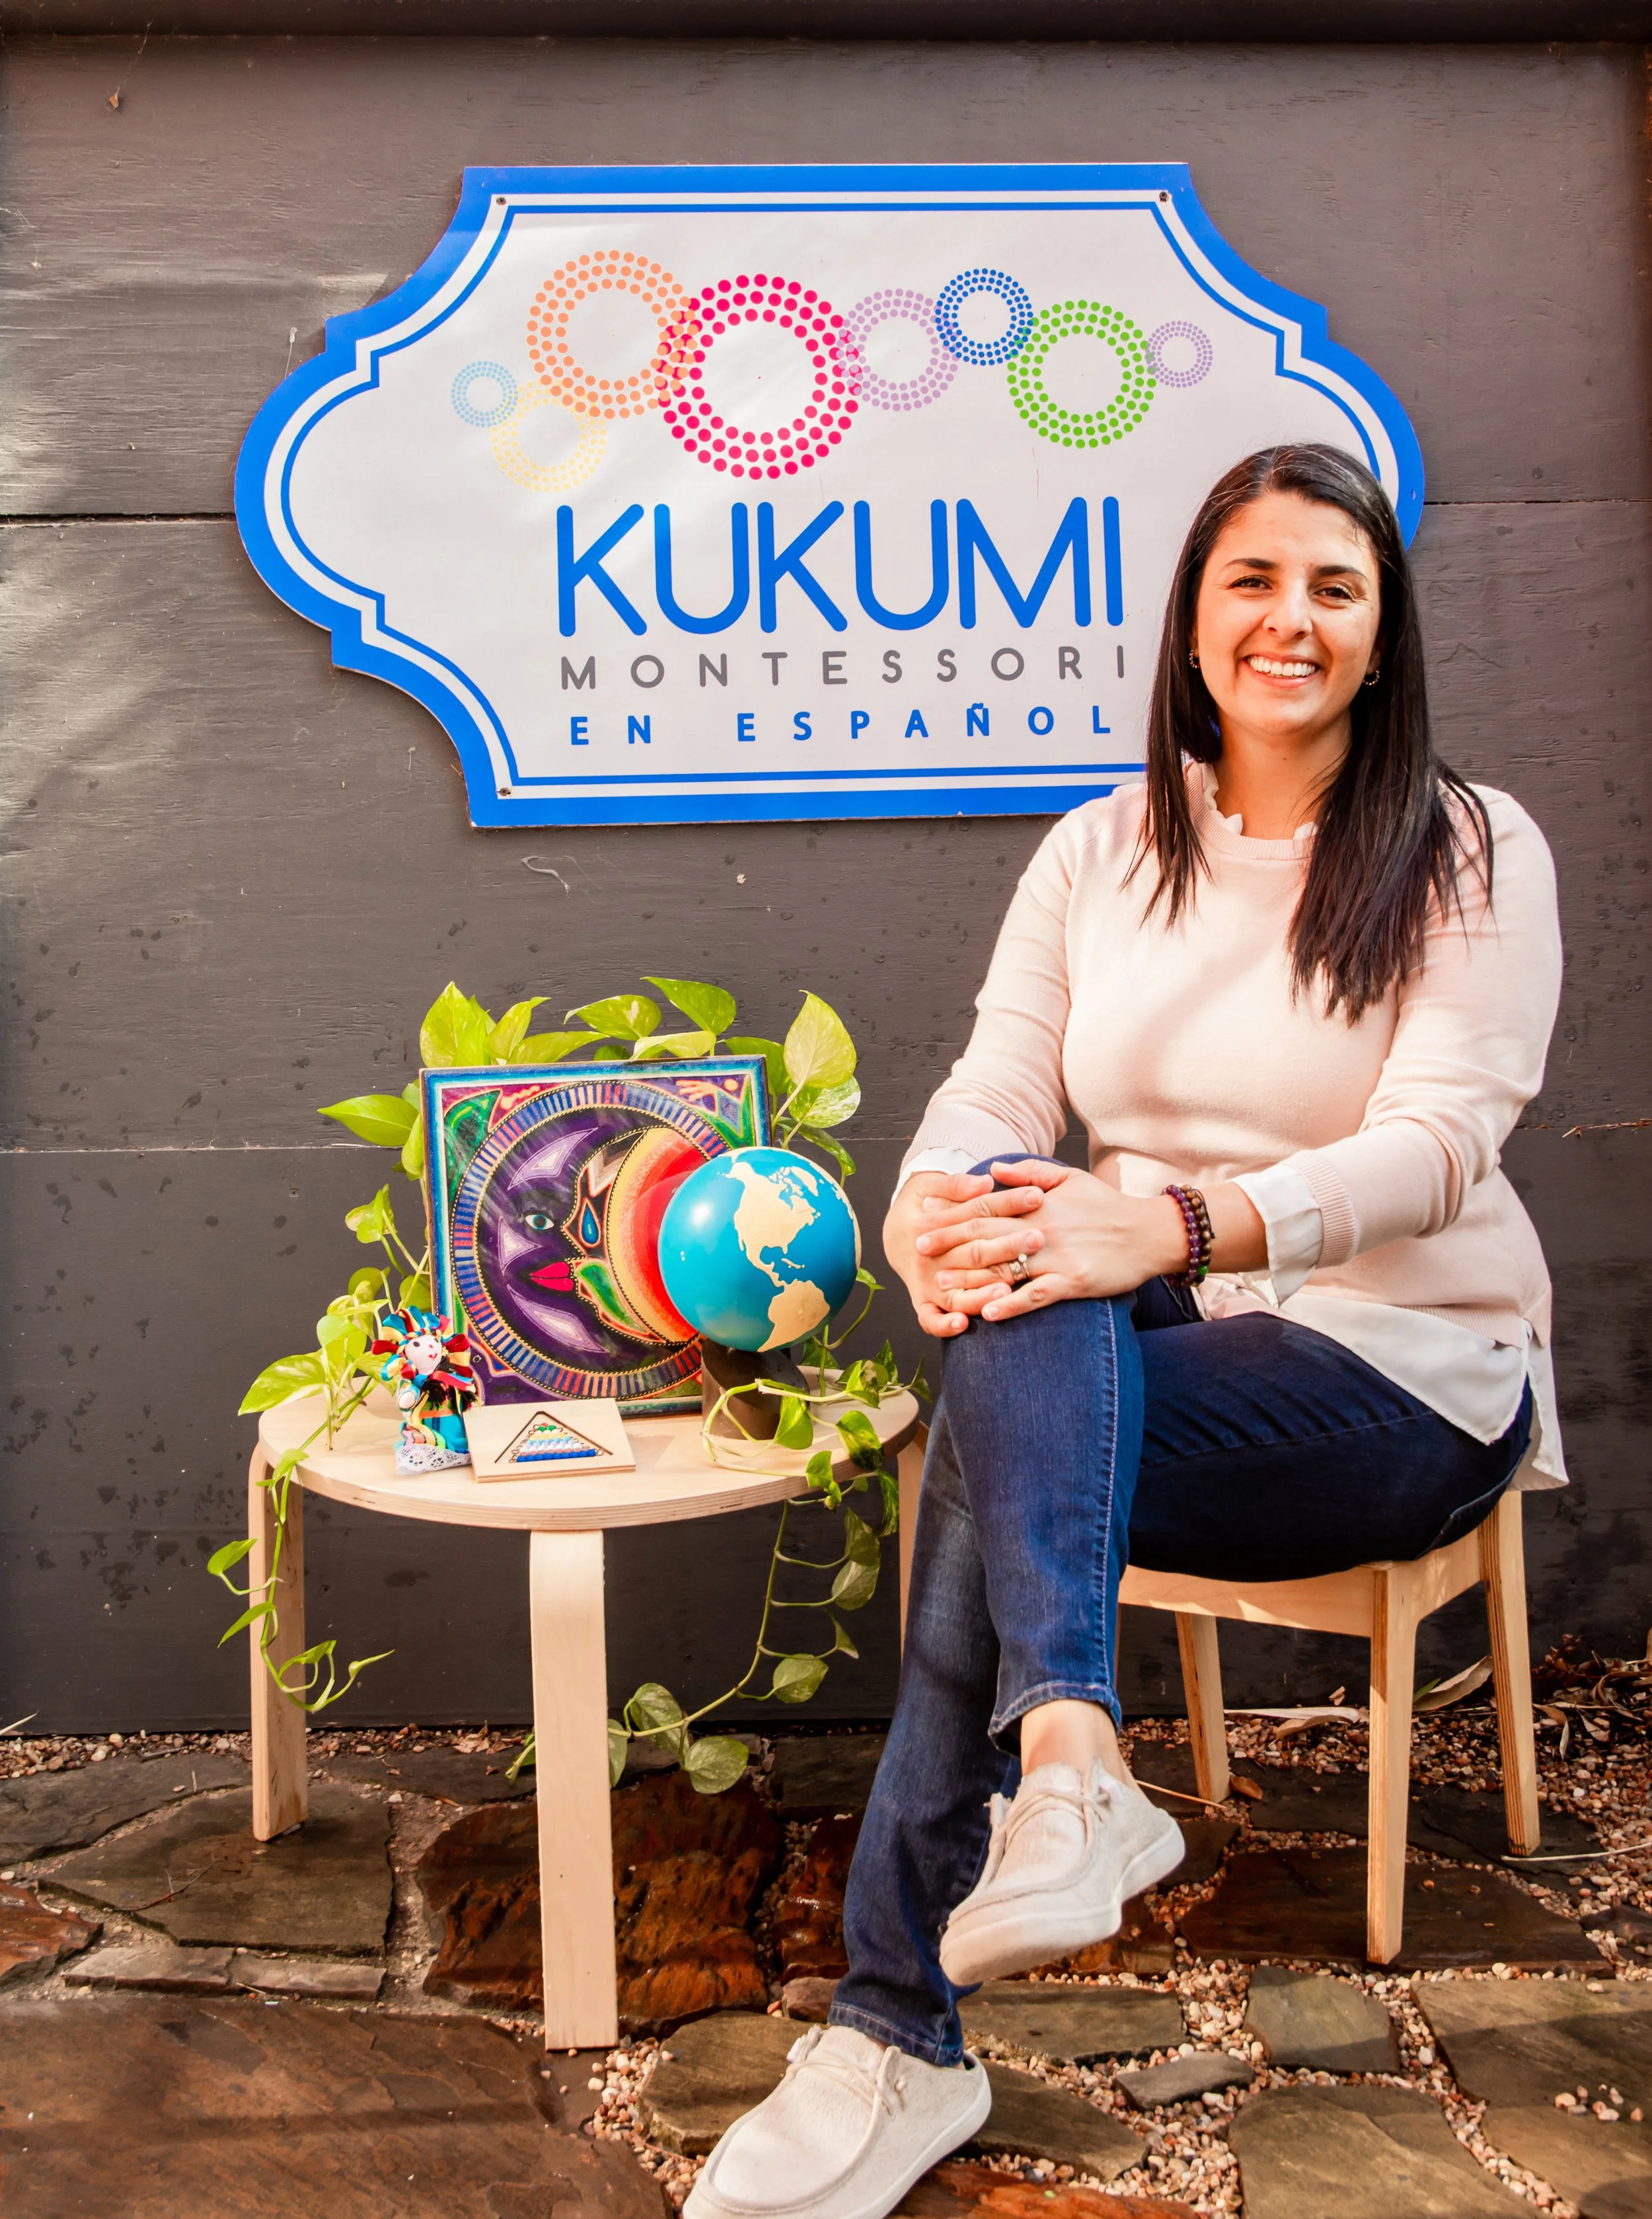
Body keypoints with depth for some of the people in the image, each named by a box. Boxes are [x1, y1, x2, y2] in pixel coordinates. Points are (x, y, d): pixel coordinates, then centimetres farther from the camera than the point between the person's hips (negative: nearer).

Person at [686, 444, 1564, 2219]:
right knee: (1016, 1264, -32)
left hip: (1405, 1371, -3)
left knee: (993, 1457, -30)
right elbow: (995, 1094, -2)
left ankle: (898, 2041, -26)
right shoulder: (1099, 853, 10)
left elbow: (1433, 1142, -16)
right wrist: (927, 1212, -28)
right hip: (1142, 1355, 4)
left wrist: (1173, 1227, -35)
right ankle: (1071, 1758, -38)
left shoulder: (1474, 855, -2)